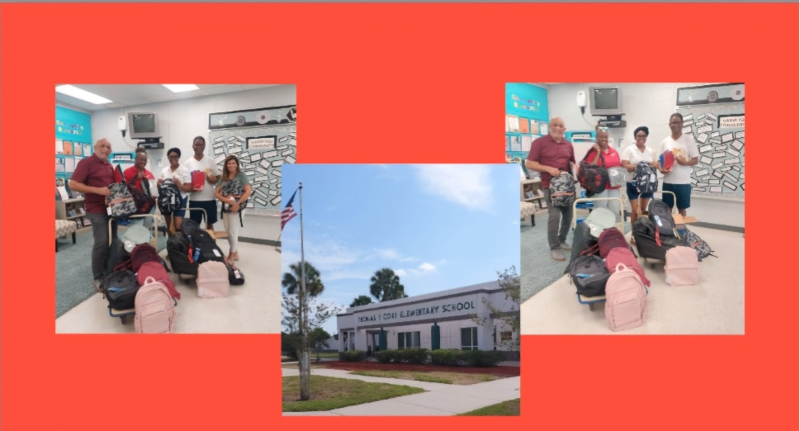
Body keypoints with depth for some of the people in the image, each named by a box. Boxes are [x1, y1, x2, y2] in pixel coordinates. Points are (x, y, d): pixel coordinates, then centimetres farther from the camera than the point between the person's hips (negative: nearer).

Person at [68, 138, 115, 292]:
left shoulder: (109, 165, 14)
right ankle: (98, 278, 0)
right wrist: (98, 190, -24)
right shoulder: (86, 163, -9)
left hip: (112, 207, 8)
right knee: (101, 242, -10)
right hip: (97, 209, -8)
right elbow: (72, 184, -17)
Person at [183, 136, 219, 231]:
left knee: (209, 224, 9)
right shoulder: (188, 163, 3)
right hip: (194, 200, 0)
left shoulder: (210, 161, 2)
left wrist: (210, 177, -20)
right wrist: (192, 188, -16)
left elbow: (216, 180, 3)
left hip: (209, 199, 0)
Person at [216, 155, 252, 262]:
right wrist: (226, 200, -16)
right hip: (225, 207, 6)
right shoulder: (223, 177, 9)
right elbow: (217, 193, 4)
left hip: (236, 207, -5)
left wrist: (237, 204, -19)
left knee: (233, 232, -1)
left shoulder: (241, 175, -5)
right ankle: (234, 252, 24)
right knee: (227, 232, 10)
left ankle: (232, 254, 15)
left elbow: (248, 192, -14)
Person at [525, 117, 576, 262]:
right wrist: (548, 169, -20)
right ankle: (554, 248, -2)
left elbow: (573, 162, 23)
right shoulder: (540, 142, -5)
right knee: (554, 215, -13)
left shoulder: (568, 145, 11)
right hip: (550, 185, -6)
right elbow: (529, 163, -9)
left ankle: (562, 240, 30)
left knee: (568, 214, 10)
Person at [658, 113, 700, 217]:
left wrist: (684, 162, -23)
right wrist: (661, 169, -13)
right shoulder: (665, 141, 6)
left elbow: (695, 160, -2)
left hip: (683, 182, -2)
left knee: (682, 209, 7)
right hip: (668, 181, 3)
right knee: (667, 208, 10)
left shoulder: (689, 140, -2)